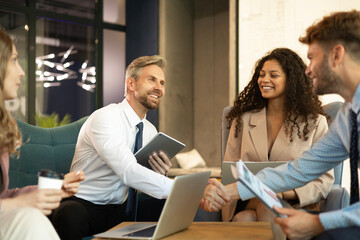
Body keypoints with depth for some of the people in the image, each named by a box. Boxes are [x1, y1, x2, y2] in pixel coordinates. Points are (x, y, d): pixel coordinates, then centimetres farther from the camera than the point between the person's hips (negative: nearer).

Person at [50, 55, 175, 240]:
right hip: (83, 205, -7)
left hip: (120, 209, 7)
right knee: (71, 214, -40)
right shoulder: (105, 118, -16)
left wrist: (160, 175, -10)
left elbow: (140, 182, 13)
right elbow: (129, 172, -30)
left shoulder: (150, 131, 10)